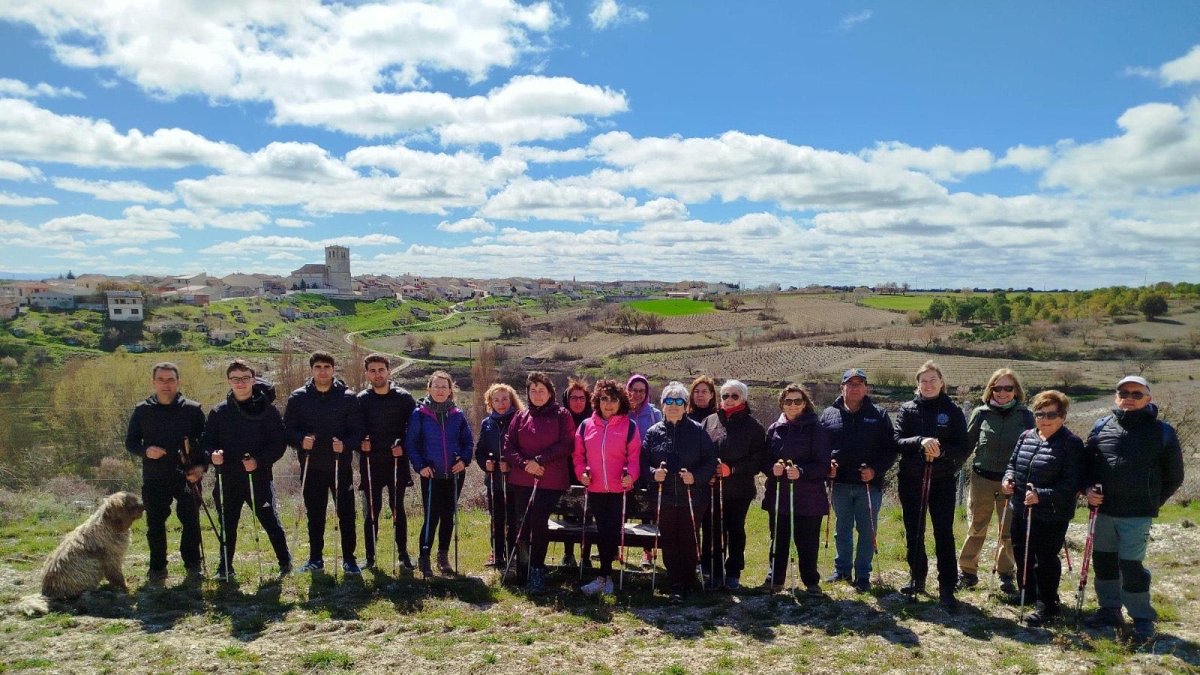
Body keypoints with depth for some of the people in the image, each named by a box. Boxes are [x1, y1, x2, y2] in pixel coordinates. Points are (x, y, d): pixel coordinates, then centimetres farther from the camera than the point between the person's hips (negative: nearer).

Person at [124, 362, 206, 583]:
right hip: (154, 479, 1)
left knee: (191, 523, 4)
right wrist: (145, 451, -11)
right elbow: (130, 442, 10)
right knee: (155, 525, 7)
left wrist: (201, 466, -9)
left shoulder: (193, 409, 1)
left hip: (187, 477, -1)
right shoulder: (142, 410, 5)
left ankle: (193, 565, 17)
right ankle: (157, 567, 21)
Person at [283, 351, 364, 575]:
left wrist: (346, 445, -22)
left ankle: (349, 559, 13)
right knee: (314, 514, 11)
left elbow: (357, 430, -3)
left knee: (346, 513, 2)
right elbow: (287, 428, 3)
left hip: (341, 465, -1)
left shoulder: (348, 397, -2)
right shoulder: (298, 397, 2)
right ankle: (315, 558, 24)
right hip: (311, 466, 1)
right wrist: (300, 441, -17)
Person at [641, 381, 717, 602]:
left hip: (692, 499, -1)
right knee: (669, 543, 5)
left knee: (689, 542, 4)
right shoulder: (653, 432, 5)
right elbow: (643, 462, 6)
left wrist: (696, 476, -15)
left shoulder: (697, 431, 0)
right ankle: (675, 587, 15)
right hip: (664, 499, 2)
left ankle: (688, 582, 21)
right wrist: (653, 473, -14)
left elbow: (711, 460, 0)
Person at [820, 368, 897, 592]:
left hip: (869, 484, -1)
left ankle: (863, 575, 16)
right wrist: (826, 466, -8)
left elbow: (890, 449, 0)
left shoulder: (879, 415, 1)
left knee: (867, 531, 5)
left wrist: (876, 470, -13)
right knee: (842, 530, 14)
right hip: (840, 483, 2)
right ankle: (842, 569, 28)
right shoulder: (829, 415, 5)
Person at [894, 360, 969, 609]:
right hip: (911, 480, 2)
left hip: (942, 481, -2)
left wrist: (941, 450, -22)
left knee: (944, 533, -3)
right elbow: (898, 441, -7)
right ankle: (917, 578, 27)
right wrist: (920, 441, -25)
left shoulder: (953, 411, 2)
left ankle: (947, 588, 3)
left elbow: (963, 448, -3)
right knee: (913, 532, 11)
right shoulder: (907, 410, 4)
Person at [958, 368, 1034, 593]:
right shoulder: (981, 413, -2)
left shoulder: (1025, 415, -2)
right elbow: (967, 443, 4)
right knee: (976, 529, 10)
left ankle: (1005, 574, 26)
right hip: (982, 479, 0)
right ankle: (967, 572, 21)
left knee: (1009, 532, 11)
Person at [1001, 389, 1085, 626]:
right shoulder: (1025, 437, 5)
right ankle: (1028, 593, 40)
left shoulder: (1071, 444, -15)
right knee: (1022, 554, 20)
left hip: (1052, 516, -7)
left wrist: (1042, 496, -29)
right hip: (1021, 510, 7)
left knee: (1046, 560, 3)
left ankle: (1046, 605, 19)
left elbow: (1071, 484, -21)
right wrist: (1008, 478, -4)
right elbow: (1013, 463, 17)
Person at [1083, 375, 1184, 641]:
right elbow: (1087, 463, 14)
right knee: (1103, 560, 13)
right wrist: (1089, 489, 0)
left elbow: (1174, 476, 5)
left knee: (1130, 564, -5)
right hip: (1104, 510, 4)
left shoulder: (1162, 432, -3)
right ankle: (1109, 609, 29)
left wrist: (1152, 502, 2)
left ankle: (1142, 618, 13)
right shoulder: (1101, 426, 5)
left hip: (1137, 514, -4)